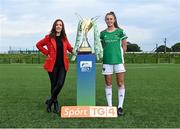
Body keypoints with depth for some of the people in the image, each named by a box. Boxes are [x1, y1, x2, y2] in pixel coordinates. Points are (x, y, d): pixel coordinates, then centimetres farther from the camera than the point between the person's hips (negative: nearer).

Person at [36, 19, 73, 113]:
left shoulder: (64, 38, 10)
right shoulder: (49, 37, 1)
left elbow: (70, 48, 14)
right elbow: (38, 45, 10)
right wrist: (47, 53, 1)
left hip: (62, 65, 2)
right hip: (52, 65, -2)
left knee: (60, 84, -10)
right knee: (54, 85, 5)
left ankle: (50, 101, 11)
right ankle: (55, 104, 21)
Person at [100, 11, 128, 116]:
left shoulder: (120, 32, 2)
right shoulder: (103, 33, 8)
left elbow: (124, 46, 7)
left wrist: (120, 55, 2)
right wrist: (107, 53, 3)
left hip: (118, 60, -2)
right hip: (107, 61, 2)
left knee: (120, 83, -1)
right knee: (108, 84, 5)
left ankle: (120, 107, 8)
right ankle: (109, 106, 15)